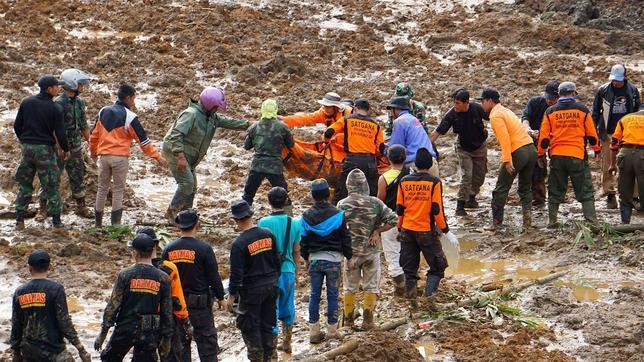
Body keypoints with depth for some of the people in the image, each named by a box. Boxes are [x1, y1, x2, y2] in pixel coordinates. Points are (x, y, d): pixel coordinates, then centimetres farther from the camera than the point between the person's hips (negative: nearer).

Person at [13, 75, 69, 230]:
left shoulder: (26, 102, 2)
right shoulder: (55, 109, -11)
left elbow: (17, 126, 6)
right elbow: (60, 133, -9)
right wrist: (65, 149, 8)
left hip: (27, 147, 4)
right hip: (45, 150, -4)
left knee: (24, 184, 13)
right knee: (51, 185, 5)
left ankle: (20, 220, 10)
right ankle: (56, 221, 6)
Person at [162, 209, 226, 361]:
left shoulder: (168, 249, 0)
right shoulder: (203, 248, -13)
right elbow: (214, 276, -9)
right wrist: (220, 297, 3)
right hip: (200, 302, -4)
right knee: (206, 338, 3)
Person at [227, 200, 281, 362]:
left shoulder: (239, 243, -19)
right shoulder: (268, 234, -1)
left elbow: (236, 273, -16)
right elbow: (277, 259, 9)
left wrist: (232, 294, -6)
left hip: (251, 290, -6)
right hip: (271, 286, 6)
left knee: (249, 326, 6)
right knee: (267, 324, 16)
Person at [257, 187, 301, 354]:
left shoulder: (264, 223, -12)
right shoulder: (294, 224, -1)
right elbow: (296, 252, 8)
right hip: (288, 271, 4)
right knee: (287, 309, 17)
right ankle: (287, 343, 28)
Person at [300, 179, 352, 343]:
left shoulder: (307, 216, -1)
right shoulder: (337, 214, -9)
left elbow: (303, 240, 7)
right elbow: (345, 238, -3)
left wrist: (306, 258, 21)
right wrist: (349, 257, 9)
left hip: (314, 259, 2)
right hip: (333, 259, -2)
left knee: (314, 295, 8)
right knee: (332, 295, 5)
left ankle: (314, 331, 9)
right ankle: (332, 330, 9)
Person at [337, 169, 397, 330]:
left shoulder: (342, 204, -7)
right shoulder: (375, 203, -7)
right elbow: (393, 219, -10)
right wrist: (377, 231, -2)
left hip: (351, 251, 1)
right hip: (371, 250, -1)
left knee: (350, 287, 13)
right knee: (371, 286, 9)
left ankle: (348, 320, 17)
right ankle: (368, 320, 7)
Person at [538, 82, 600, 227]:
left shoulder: (550, 112, 4)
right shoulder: (582, 110, 1)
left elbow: (543, 137, 5)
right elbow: (591, 134, 7)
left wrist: (541, 155, 17)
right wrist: (597, 149, 23)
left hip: (556, 156, 2)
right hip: (578, 155, -2)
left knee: (555, 191, 10)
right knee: (585, 191, 4)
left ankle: (552, 221, 11)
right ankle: (591, 220, -2)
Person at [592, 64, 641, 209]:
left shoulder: (632, 90, 4)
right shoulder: (603, 90, 1)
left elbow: (637, 111, 15)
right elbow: (595, 113, 10)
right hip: (608, 134, -1)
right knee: (608, 166, -2)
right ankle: (610, 196, 3)